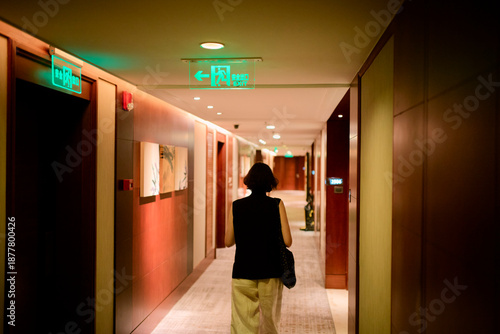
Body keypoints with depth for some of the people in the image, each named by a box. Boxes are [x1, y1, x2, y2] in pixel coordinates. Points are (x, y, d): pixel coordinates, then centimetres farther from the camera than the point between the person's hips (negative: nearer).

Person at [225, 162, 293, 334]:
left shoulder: (236, 206, -3)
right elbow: (287, 241, -8)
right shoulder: (277, 205, -6)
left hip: (242, 273, 0)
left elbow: (229, 241, 2)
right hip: (270, 273, 0)